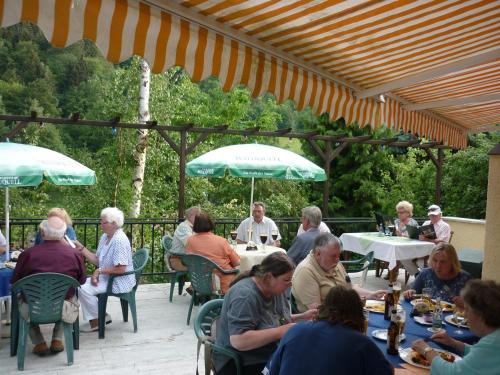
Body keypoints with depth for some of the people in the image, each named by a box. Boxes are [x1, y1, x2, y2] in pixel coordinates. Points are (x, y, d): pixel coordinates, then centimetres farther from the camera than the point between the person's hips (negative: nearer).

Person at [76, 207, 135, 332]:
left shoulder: (120, 240, -22)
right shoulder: (105, 237, 8)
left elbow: (120, 269, -26)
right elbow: (97, 260, 9)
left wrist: (99, 271, -18)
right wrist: (81, 248, 2)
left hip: (120, 281, -10)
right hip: (106, 277, 10)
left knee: (84, 289, -16)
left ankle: (97, 322, 5)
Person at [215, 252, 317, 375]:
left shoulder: (276, 289, 2)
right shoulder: (244, 295, -24)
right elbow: (238, 341, -31)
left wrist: (302, 316, 2)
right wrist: (281, 332, -28)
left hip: (271, 357, 8)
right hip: (243, 364, -8)